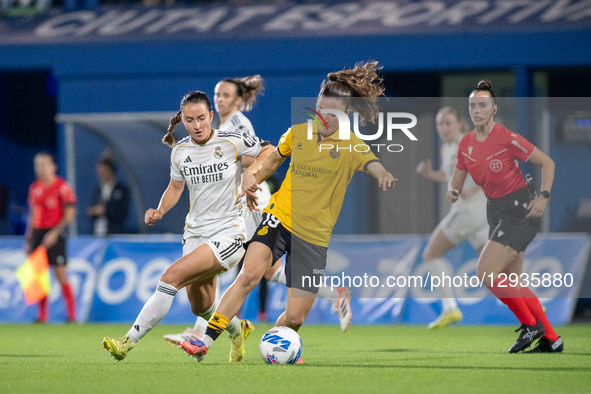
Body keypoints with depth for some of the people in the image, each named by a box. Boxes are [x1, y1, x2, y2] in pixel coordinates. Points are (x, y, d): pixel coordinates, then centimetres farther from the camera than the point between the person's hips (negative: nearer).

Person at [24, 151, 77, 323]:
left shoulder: (62, 187, -6)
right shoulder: (34, 188, 12)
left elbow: (69, 215, -7)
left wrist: (54, 233, -16)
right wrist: (28, 240, 14)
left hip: (55, 236, -6)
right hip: (38, 234, 6)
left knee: (61, 275, -7)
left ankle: (71, 315, -1)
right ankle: (42, 316, 6)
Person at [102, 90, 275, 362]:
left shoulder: (231, 142, -11)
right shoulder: (180, 151, 1)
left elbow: (268, 151, 6)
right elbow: (175, 187, 16)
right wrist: (159, 211, -3)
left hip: (228, 234, -6)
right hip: (195, 232, 6)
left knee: (172, 276, -24)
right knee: (201, 308, 13)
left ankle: (128, 342, -24)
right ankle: (238, 330, 48)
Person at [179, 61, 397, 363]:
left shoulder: (351, 146, -7)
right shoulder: (298, 133, 2)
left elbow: (372, 164, -30)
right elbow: (274, 160, 22)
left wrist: (384, 175, -55)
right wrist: (253, 178, 1)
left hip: (314, 236, -1)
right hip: (279, 218, 1)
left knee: (295, 317, -2)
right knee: (250, 273, -28)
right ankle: (206, 340, -27)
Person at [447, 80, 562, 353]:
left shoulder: (507, 138, -16)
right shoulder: (466, 144, 4)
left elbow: (547, 162, -7)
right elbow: (457, 180, 12)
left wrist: (544, 197, -17)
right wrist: (452, 192, -11)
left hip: (519, 211, -8)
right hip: (496, 212, 8)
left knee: (486, 273, -18)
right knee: (513, 283, 11)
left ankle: (531, 325, -5)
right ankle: (551, 339, 19)